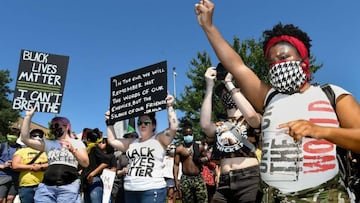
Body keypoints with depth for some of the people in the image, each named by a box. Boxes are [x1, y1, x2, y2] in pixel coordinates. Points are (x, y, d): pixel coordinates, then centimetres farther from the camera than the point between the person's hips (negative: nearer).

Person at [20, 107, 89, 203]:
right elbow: (25, 139, 13)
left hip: (69, 186, -3)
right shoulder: (48, 143, 21)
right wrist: (28, 116, 10)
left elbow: (85, 163, 0)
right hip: (46, 186, 3)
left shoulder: (77, 143, 11)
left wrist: (73, 150, -16)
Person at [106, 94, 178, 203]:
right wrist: (110, 122, 20)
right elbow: (112, 140, 21)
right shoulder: (131, 142, 19)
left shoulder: (159, 139, 2)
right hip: (130, 190, 6)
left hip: (152, 190, -6)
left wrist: (169, 107, -9)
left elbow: (173, 127, -13)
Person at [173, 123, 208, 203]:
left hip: (198, 178, 1)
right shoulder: (179, 149, 2)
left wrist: (203, 159, -6)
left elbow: (206, 157, 19)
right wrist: (176, 180, -7)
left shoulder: (200, 146, 7)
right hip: (185, 179, -1)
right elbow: (176, 165, 1)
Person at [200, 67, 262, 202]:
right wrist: (210, 87, -5)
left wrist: (228, 83, -8)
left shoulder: (252, 120, 8)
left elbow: (250, 114, -17)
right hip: (224, 182, 3)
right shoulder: (219, 125, 14)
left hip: (249, 179, -3)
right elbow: (205, 125, -9)